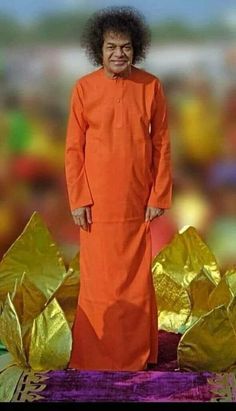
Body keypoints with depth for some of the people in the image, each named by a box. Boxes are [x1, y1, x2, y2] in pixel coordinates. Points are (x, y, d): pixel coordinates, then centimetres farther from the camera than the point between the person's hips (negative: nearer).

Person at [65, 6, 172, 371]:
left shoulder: (151, 87, -1)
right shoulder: (84, 88, -3)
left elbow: (162, 145, 3)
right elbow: (73, 149, -1)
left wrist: (159, 196, -1)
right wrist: (78, 199, -5)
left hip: (138, 201, 1)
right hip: (97, 203, -1)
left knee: (139, 278, 11)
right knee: (99, 280, 6)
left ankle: (138, 355, 27)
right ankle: (94, 357, 21)